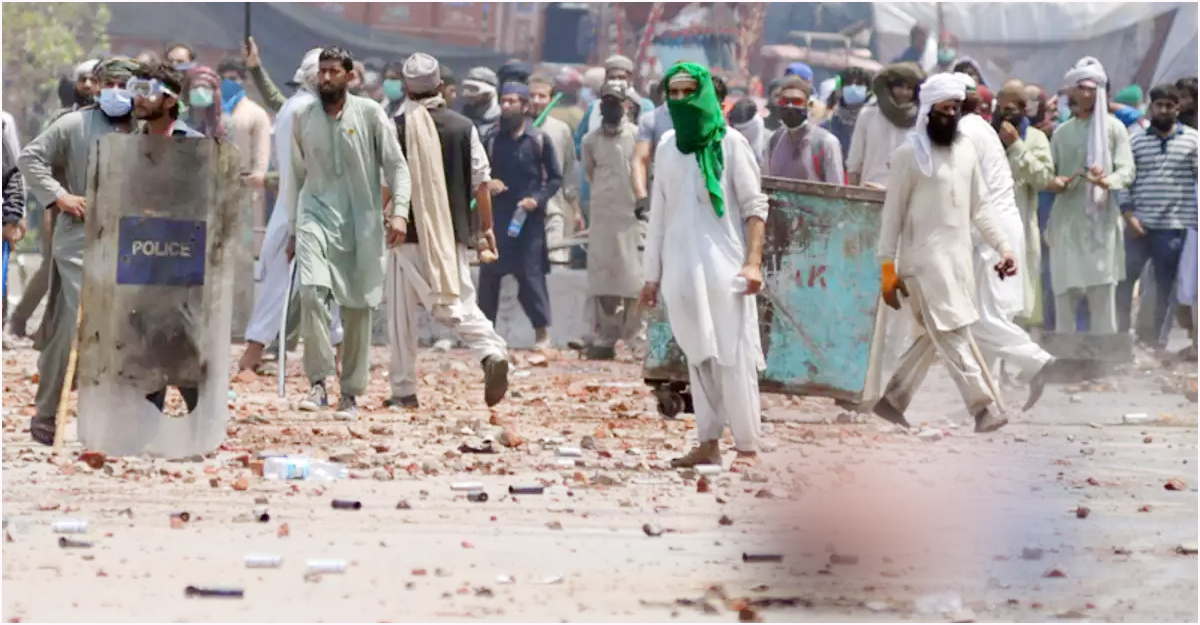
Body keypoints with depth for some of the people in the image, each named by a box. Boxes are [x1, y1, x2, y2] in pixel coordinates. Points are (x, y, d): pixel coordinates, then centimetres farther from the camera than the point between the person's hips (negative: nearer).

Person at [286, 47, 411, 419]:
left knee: (358, 308, 3)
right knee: (312, 291, -22)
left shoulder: (369, 114, 0)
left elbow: (396, 165, 0)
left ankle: (351, 393, 14)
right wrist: (292, 229, 15)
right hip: (316, 216, 1)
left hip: (361, 223, -1)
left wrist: (398, 211, -13)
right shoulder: (303, 118, 8)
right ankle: (318, 383, -18)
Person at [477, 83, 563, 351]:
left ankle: (543, 333, 4)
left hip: (529, 218, -3)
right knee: (489, 274, 3)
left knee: (531, 274, -3)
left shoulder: (539, 140, 1)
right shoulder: (492, 138, 7)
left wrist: (537, 199, -11)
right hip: (496, 217, 3)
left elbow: (555, 178, 4)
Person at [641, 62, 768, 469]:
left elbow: (754, 206, -3)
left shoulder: (729, 144, -1)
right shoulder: (668, 147, 13)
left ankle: (747, 446, -5)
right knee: (699, 358, 5)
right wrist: (652, 275, 16)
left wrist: (753, 261, -14)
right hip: (682, 270, 5)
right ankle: (708, 444, 8)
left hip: (724, 267, -5)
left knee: (733, 357, -7)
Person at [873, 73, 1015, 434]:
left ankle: (893, 400, 21)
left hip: (959, 256, 7)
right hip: (925, 258, -7)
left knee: (934, 336, 10)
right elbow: (893, 213, -6)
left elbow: (980, 207, 16)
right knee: (953, 333, -11)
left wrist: (1003, 246, 5)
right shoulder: (910, 154, -7)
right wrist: (888, 267, -9)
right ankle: (982, 407, -14)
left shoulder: (966, 150, 12)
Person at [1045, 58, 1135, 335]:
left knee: (1103, 292, -4)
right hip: (1067, 219, 3)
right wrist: (1053, 182, -9)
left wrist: (1109, 181, -25)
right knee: (1064, 293, 2)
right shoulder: (1062, 132, 14)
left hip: (1101, 219, -3)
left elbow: (1127, 170, -3)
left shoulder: (1113, 127, 3)